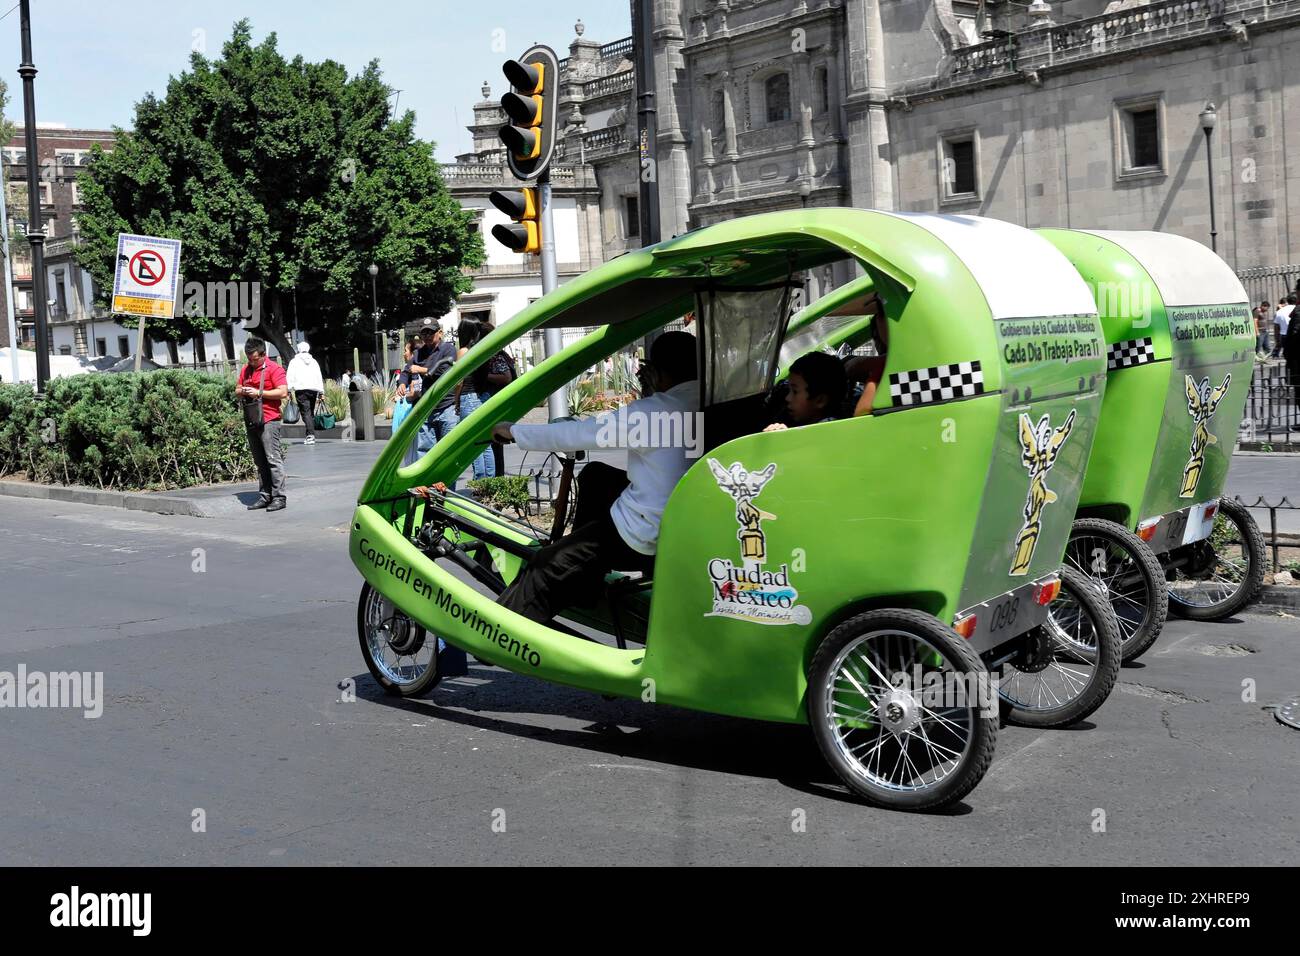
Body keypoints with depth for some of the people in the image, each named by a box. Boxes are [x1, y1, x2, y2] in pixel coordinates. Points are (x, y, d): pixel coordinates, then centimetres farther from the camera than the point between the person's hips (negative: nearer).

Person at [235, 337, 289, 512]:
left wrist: (259, 393, -14)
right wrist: (242, 391, 1)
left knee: (273, 458, -9)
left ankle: (279, 497, -8)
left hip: (268, 420, -7)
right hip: (251, 420, 7)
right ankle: (264, 496, 13)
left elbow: (283, 392, -14)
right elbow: (237, 389, 25)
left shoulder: (274, 369, -5)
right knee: (260, 461, 9)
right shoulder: (245, 370, 17)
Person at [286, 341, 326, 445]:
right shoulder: (313, 361, 18)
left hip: (301, 390, -4)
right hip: (313, 389, 4)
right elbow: (319, 377, 16)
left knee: (306, 412, -11)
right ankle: (310, 436, 13)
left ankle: (311, 434, -26)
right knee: (311, 413, 12)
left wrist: (289, 390, -4)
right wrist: (321, 392, 17)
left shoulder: (294, 361, 7)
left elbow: (290, 377, -2)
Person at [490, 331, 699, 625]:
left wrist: (513, 430, -1)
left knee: (543, 572, 2)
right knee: (595, 475, 27)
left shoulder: (651, 413, -22)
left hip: (644, 542, -8)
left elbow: (572, 434, -14)